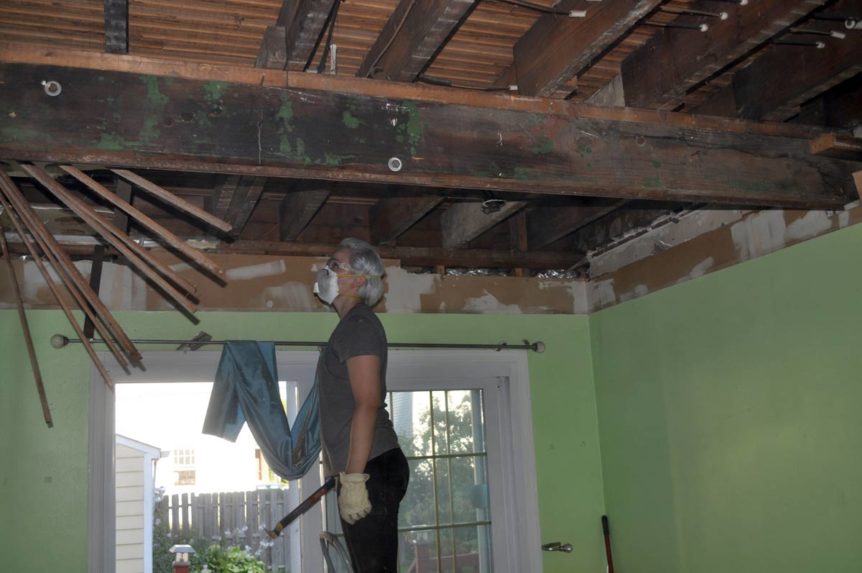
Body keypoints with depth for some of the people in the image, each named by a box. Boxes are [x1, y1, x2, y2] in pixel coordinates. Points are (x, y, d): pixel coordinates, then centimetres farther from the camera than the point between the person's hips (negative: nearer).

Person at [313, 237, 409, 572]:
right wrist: (341, 474, 26)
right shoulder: (350, 325, 20)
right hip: (365, 470, 10)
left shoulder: (359, 324, -10)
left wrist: (353, 479, -23)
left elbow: (367, 404, -20)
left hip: (370, 469, -10)